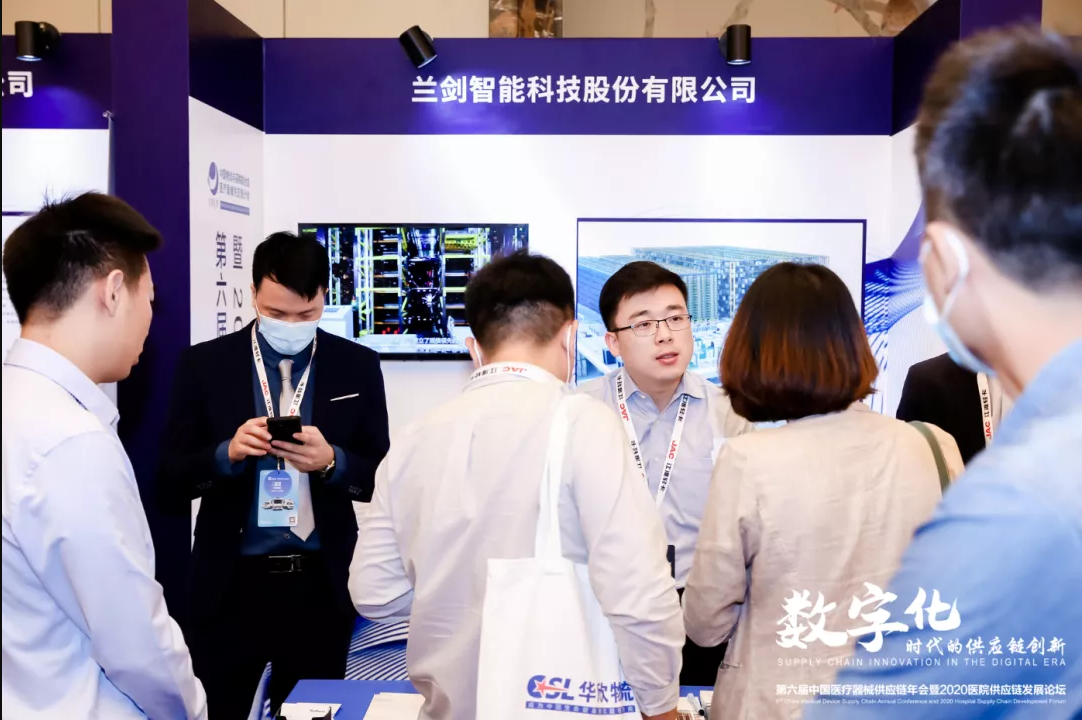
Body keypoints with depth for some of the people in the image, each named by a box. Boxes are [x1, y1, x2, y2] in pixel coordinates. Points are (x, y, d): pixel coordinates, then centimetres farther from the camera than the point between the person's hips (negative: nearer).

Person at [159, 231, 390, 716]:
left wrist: (330, 462, -18)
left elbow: (382, 478, 1)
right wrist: (227, 453, -19)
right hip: (231, 584, 0)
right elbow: (171, 479, 0)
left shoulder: (357, 366, 1)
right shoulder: (204, 363, 0)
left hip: (323, 584, 1)